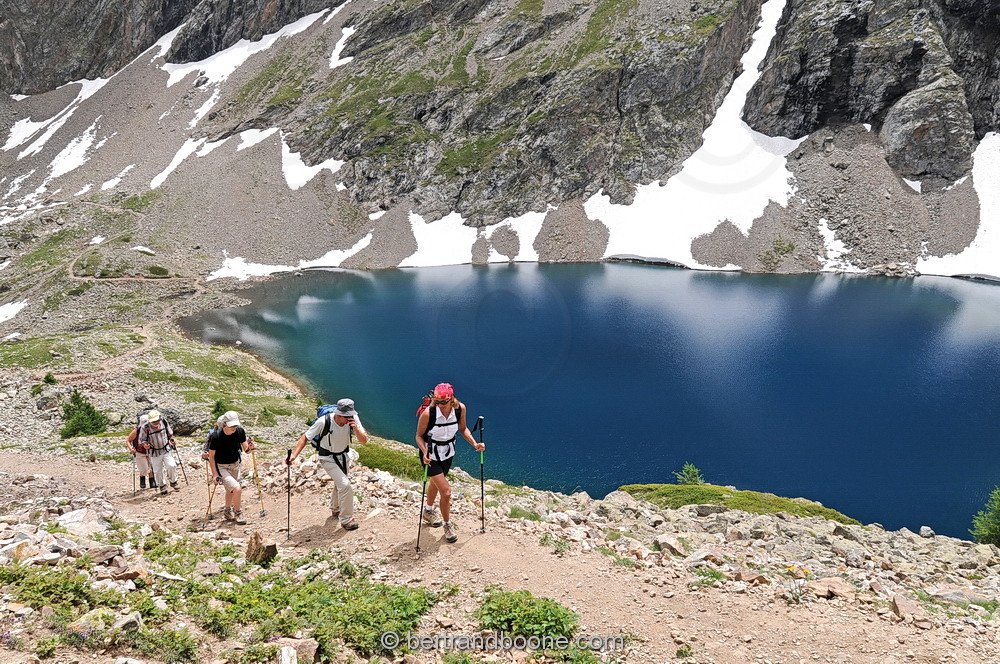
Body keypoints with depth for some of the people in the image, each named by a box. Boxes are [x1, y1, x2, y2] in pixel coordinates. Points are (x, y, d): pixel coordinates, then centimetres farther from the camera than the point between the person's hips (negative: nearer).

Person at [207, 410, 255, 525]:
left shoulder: (240, 431, -15)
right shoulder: (216, 436, -26)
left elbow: (245, 448, -4)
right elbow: (211, 456, -15)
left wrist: (249, 447, -28)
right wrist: (215, 474, -17)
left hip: (235, 464, 5)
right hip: (221, 467, -5)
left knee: (231, 489, 24)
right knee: (237, 489, -19)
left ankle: (227, 511, 50)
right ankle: (238, 513, 5)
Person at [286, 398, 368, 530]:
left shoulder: (353, 419, -22)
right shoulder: (323, 422, -32)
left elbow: (364, 441, -22)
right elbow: (305, 437, -20)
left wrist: (356, 428, -39)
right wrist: (294, 455, -31)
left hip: (343, 456, 5)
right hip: (328, 458, -5)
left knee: (340, 483, 25)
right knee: (345, 485, -19)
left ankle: (335, 510, 51)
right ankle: (346, 519, -4)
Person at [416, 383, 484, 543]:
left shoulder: (460, 408, -18)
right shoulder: (428, 413, -30)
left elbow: (463, 428, 0)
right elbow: (419, 435, -17)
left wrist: (474, 444, -12)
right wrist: (425, 452, -33)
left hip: (448, 453, 5)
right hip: (431, 455, -5)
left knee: (436, 483, 29)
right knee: (446, 492, -10)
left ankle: (428, 512, 56)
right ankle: (448, 525, 16)